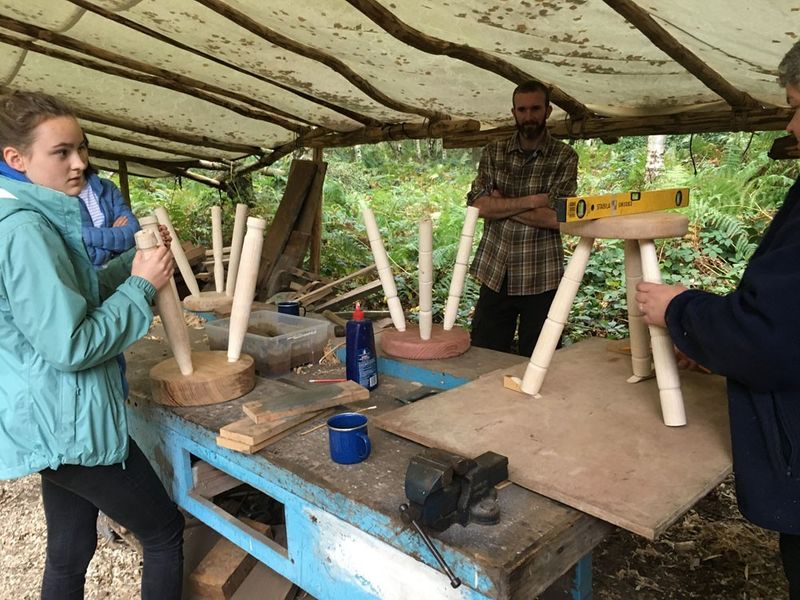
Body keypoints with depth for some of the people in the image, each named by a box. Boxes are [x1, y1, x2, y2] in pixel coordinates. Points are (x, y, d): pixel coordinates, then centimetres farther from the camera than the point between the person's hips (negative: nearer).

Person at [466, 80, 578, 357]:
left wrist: (501, 205, -9)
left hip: (541, 279, -2)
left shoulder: (565, 157, -1)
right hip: (495, 273, 2)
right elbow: (477, 205, -7)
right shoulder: (493, 152, 6)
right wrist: (530, 202, -14)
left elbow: (557, 217, -13)